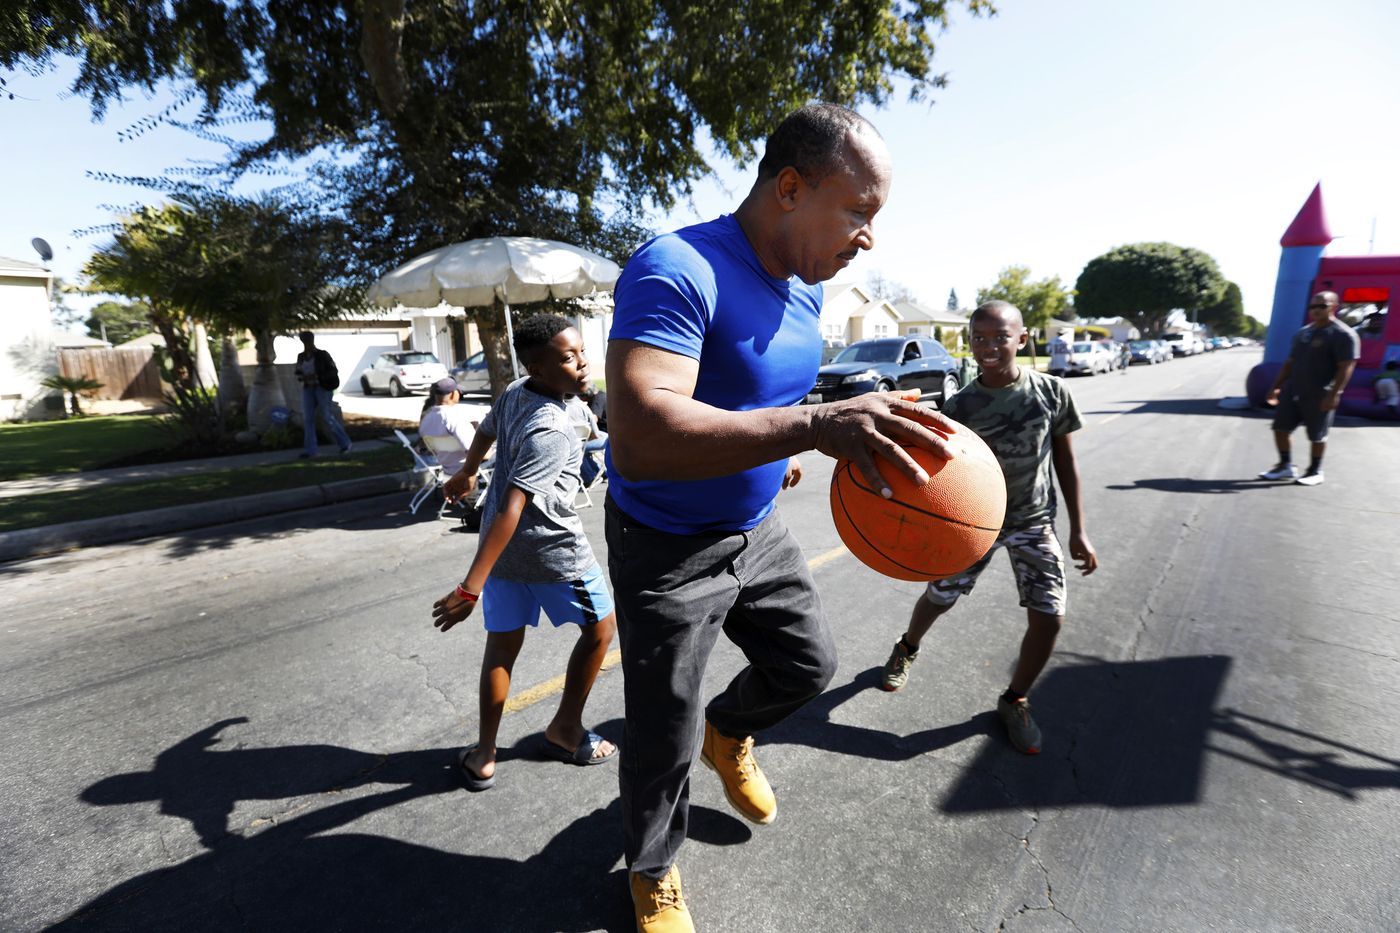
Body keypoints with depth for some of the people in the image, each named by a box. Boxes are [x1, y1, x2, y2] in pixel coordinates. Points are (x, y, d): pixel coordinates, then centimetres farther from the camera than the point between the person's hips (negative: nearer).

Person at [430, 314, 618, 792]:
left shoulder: (512, 393, 0)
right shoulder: (552, 430, -26)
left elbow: (483, 435, 19)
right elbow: (512, 509, -31)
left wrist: (466, 474, 39)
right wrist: (470, 587, -31)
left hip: (504, 546, 8)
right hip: (551, 548, -7)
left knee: (503, 645, 17)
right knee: (600, 627, 15)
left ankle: (484, 755, 27)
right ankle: (565, 730, 28)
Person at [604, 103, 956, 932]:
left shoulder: (807, 285, 1)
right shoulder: (676, 271, -27)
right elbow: (639, 439, -42)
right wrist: (813, 426, -49)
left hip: (757, 528, 7)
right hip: (666, 549, -7)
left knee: (809, 664, 20)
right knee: (664, 738, 10)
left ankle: (728, 733, 52)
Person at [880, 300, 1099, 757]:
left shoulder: (1051, 391, -10)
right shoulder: (960, 405, -13)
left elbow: (1064, 459, -1)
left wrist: (1078, 530, -1)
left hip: (1034, 522, 1)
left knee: (1049, 618, -6)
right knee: (938, 598, 11)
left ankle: (1014, 701, 20)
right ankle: (908, 649, 44)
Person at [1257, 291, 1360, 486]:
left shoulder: (1343, 335, -9)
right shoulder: (1302, 333, 14)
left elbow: (1346, 368, -14)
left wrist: (1333, 395, -22)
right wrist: (1276, 386, 14)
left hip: (1319, 396, -6)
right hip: (1292, 391, 6)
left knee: (1317, 436, 4)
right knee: (1280, 428, 5)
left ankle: (1315, 472, 18)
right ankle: (1286, 466, 18)